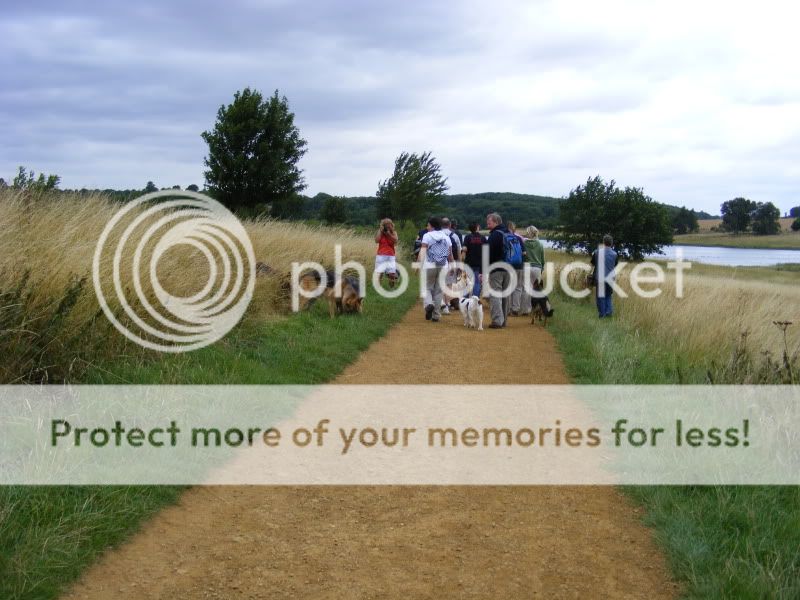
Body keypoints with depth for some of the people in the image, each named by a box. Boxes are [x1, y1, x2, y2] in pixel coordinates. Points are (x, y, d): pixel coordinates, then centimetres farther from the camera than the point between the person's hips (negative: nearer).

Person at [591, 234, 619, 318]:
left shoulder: (597, 252, -10)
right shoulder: (614, 254, -4)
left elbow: (592, 264, 3)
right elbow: (615, 265, 11)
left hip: (599, 278, -2)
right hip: (610, 278, 2)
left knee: (600, 296, 9)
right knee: (608, 295, 20)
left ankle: (602, 314, 9)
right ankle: (608, 311, 9)